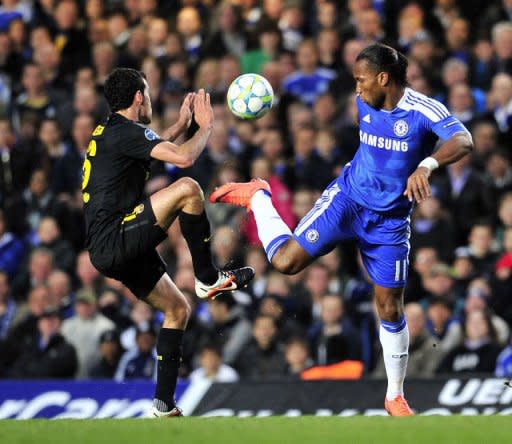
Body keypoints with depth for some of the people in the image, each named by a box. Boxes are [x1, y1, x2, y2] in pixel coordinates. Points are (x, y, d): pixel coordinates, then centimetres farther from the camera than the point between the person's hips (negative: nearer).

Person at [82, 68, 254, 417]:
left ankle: (164, 404, 12)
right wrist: (206, 125, -3)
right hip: (113, 240, -10)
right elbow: (184, 157, -21)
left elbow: (152, 149, 43)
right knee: (187, 188, -21)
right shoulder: (125, 131, -11)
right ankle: (208, 279, -8)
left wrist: (182, 124, 43)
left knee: (178, 309, 14)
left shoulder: (108, 133, 19)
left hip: (112, 248, 10)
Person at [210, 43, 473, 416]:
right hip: (348, 196, 3)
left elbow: (464, 141, -39)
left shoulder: (424, 111, -21)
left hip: (390, 220, -2)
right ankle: (257, 197, 18)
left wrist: (427, 164, -55)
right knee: (287, 260, -12)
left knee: (391, 308, 1)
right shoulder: (364, 102, -3)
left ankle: (395, 397, 16)